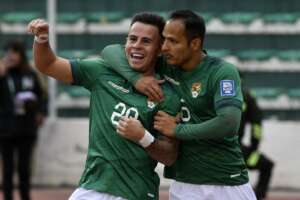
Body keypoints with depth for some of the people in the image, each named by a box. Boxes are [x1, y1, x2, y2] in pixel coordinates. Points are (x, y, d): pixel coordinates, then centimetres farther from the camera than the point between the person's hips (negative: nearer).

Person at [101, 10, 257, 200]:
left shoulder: (223, 72, -10)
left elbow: (229, 124, -24)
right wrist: (135, 78, -12)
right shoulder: (164, 65, 4)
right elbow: (110, 51, 7)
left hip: (228, 184, -4)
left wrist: (177, 130, -15)